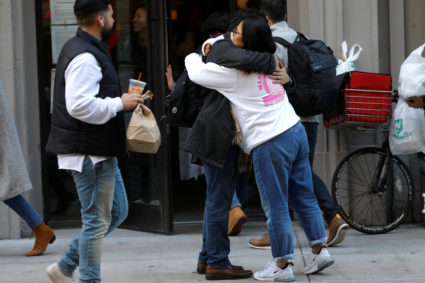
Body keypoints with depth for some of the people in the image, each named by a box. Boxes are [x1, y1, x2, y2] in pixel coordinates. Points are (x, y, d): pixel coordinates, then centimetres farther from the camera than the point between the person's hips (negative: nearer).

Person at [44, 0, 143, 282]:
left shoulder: (86, 50, 16)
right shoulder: (85, 57, -19)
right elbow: (80, 106, -28)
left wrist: (122, 99, 10)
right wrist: (120, 103, -18)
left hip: (99, 151, 11)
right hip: (89, 152, -11)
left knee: (117, 212, 16)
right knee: (97, 220, -2)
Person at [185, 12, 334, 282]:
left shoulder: (233, 71, -11)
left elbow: (196, 73, -5)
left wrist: (192, 56, 19)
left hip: (270, 143, -8)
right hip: (296, 130, 8)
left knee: (276, 205, 1)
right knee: (304, 196, 15)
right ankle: (320, 249, 20)